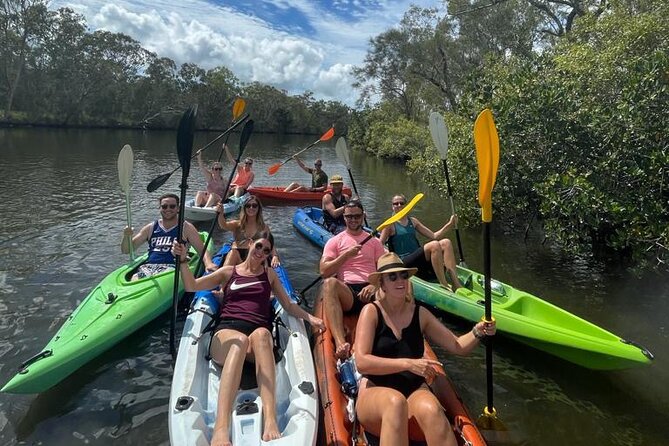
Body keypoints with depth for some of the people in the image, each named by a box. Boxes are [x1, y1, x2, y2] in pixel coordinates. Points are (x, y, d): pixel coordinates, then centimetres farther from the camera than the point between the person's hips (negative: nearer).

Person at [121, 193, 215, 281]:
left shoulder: (186, 228, 11)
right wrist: (127, 237, -2)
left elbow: (203, 250, 4)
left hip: (172, 267, -3)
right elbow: (126, 250, 20)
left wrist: (208, 263, -18)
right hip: (148, 265, 3)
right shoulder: (150, 228, 20)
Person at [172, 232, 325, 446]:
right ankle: (221, 429, -58)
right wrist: (182, 260, -2)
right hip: (226, 334, -1)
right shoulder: (228, 272, 23)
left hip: (259, 336, 1)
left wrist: (309, 317, 5)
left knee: (262, 334, -39)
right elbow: (192, 286, 14)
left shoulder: (269, 274, 26)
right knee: (240, 340, -40)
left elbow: (288, 305, 23)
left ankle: (270, 421, -55)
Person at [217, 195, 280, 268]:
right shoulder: (237, 224, 16)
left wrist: (275, 256, -16)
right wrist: (221, 213, -26)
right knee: (233, 253, -35)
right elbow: (224, 225, -4)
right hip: (236, 256, 1)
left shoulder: (264, 227, 16)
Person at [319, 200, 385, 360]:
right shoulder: (335, 241, 16)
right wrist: (346, 255, -5)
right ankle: (340, 343, -49)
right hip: (346, 292, -1)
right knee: (329, 283, -37)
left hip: (370, 292, 2)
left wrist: (375, 285, -10)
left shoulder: (374, 241, 21)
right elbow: (324, 271, 3)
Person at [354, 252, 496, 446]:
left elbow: (457, 346, 15)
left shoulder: (420, 314, 10)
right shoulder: (372, 311, -2)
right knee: (396, 402, -38)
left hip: (415, 392, 3)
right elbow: (361, 362, -13)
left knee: (431, 408, -34)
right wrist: (408, 363, -20)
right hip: (376, 393, -2)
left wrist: (477, 332, -5)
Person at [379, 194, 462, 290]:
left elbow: (434, 236, 16)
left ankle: (456, 284, -26)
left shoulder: (413, 221, 18)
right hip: (404, 262, -6)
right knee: (434, 245, -28)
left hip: (419, 259, 6)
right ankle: (444, 285, -29)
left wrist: (450, 224, 8)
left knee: (446, 242, -17)